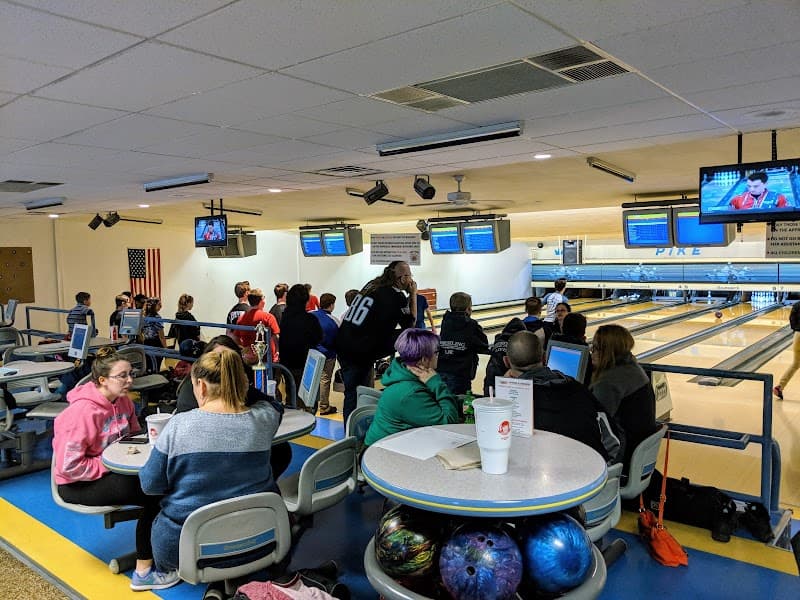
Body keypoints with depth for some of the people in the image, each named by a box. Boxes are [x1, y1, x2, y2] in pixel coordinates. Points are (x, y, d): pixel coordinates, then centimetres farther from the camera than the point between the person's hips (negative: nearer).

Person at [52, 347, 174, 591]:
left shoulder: (123, 401, -1)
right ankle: (143, 574, -10)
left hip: (112, 470, 7)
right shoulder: (82, 411, -24)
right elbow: (68, 466, -24)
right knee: (154, 495, -22)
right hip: (76, 484, -7)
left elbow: (135, 434, 14)